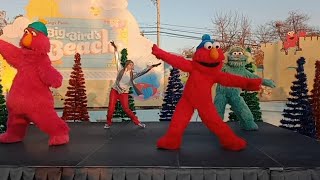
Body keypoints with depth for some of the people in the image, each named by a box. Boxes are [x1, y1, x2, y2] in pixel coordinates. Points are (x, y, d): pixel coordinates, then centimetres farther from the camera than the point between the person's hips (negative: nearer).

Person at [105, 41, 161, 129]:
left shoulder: (132, 75, 1)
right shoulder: (120, 70, -2)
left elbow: (143, 72, -7)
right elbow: (117, 59, -8)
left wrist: (151, 66, -18)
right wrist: (115, 48, -14)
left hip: (124, 94, 1)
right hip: (114, 91, -1)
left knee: (126, 109, -2)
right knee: (111, 108, -2)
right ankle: (108, 123, 16)